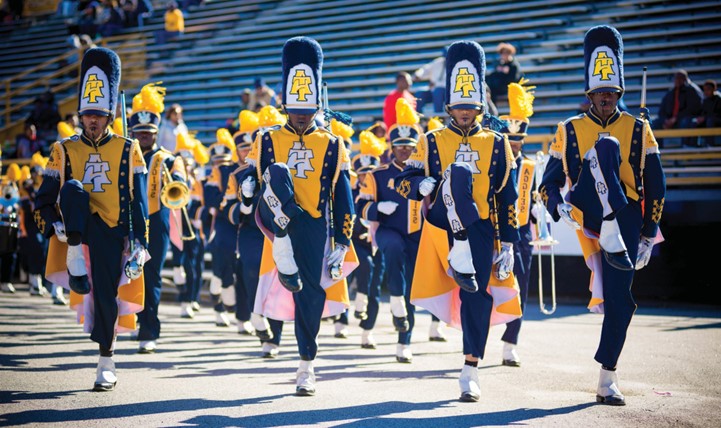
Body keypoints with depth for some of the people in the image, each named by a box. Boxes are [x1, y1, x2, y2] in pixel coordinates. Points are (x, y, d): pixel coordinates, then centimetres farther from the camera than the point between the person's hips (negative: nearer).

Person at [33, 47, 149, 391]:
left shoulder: (128, 150, 5)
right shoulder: (64, 151, 8)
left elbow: (138, 203, 3)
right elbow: (44, 200, 6)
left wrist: (138, 246, -5)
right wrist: (54, 225, -14)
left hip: (111, 233, 0)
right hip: (76, 231, 0)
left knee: (107, 297, -4)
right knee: (72, 189, -27)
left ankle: (106, 365, 16)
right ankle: (75, 262, -22)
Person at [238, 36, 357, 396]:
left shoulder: (332, 146, 7)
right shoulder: (267, 142, 8)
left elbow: (343, 200, 5)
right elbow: (251, 184, 11)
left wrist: (342, 245, 0)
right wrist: (249, 184, -13)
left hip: (313, 228, 0)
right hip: (278, 221, 0)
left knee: (312, 294, -2)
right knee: (278, 172, -29)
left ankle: (307, 365, 16)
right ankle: (283, 259, -27)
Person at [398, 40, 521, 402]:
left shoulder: (496, 144, 11)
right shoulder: (432, 142, 9)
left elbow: (507, 199, 9)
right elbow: (403, 183, 4)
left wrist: (507, 246, 4)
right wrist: (427, 184, -19)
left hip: (481, 230, 2)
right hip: (443, 226, -2)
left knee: (478, 296, -7)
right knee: (457, 173, -27)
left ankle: (470, 373, 5)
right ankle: (460, 254, -31)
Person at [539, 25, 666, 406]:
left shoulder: (638, 129, 10)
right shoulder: (569, 131, 9)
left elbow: (655, 187, 10)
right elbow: (550, 183, 10)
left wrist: (649, 234, 5)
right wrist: (559, 207, -12)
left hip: (626, 216, 1)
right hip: (587, 213, -1)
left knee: (619, 299, -7)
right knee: (604, 147, -24)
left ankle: (608, 378, 8)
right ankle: (607, 238, -36)